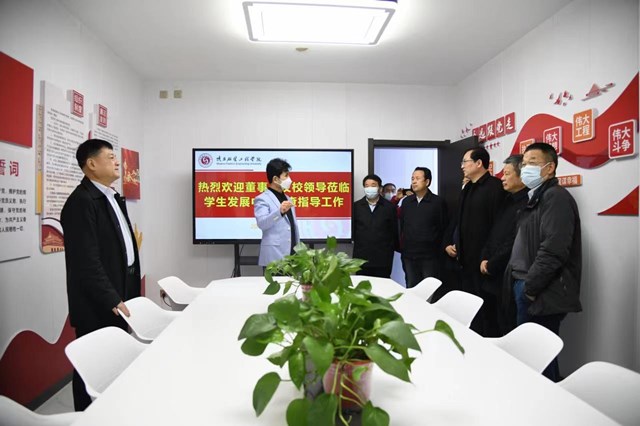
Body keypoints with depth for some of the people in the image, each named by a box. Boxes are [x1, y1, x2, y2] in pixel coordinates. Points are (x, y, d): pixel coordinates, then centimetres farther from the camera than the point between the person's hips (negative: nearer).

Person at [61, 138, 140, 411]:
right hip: (99, 305, -9)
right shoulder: (82, 202, -16)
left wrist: (127, 293, 15)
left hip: (119, 296, 9)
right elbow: (86, 262, -22)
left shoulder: (113, 197, 13)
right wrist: (112, 299, -19)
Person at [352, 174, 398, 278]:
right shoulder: (356, 206, 5)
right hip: (361, 258, 1)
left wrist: (392, 249, 5)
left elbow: (394, 231, 5)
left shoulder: (389, 207, 2)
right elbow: (352, 229, 9)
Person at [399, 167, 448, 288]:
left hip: (430, 255, -4)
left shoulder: (438, 202, -5)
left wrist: (438, 248, -1)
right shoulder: (406, 201, 8)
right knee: (410, 289, 11)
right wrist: (402, 248, 9)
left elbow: (443, 229, -2)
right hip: (409, 255, 4)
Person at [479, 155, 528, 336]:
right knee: (489, 327, 17)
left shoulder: (527, 203, -16)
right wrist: (484, 259, 2)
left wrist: (491, 265, -10)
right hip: (491, 277, 9)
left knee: (506, 331, 3)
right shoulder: (508, 200, 14)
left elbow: (514, 243, -20)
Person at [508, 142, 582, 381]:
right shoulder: (535, 198, 17)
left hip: (542, 295, -9)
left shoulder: (555, 197, -14)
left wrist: (530, 288, -18)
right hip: (525, 287, 10)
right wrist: (521, 284, 14)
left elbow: (553, 251, -24)